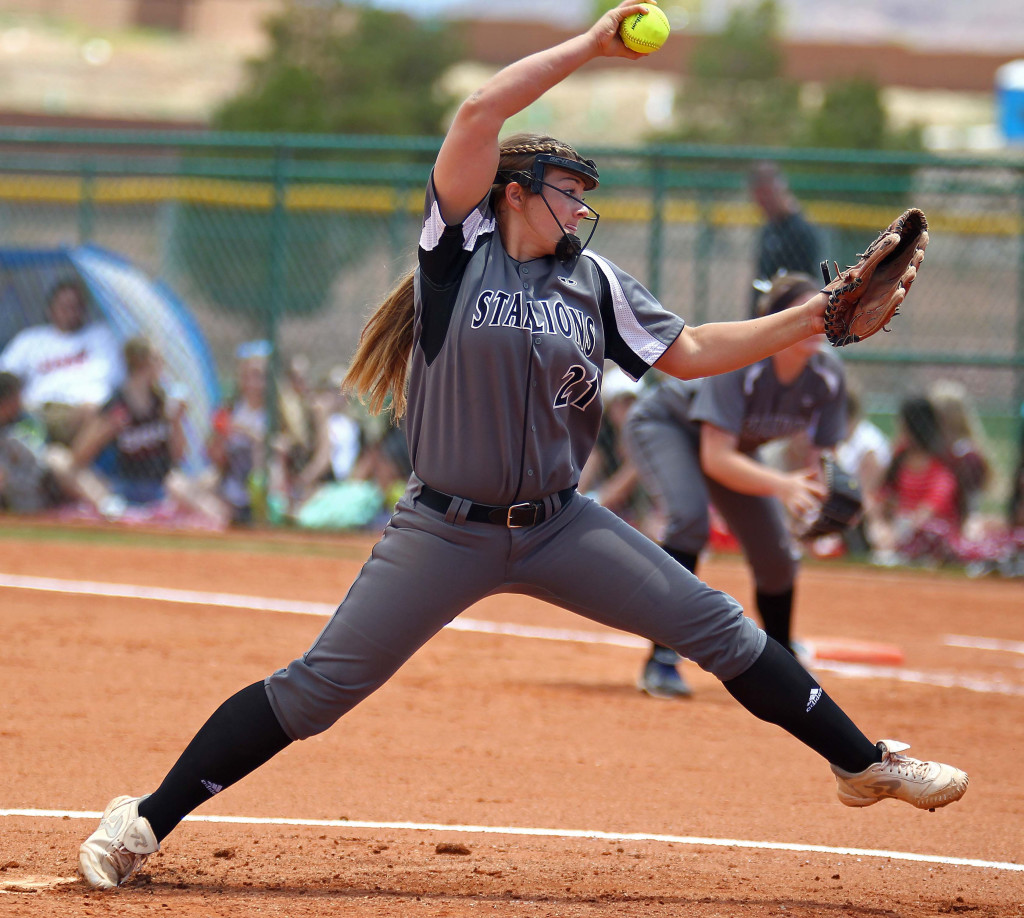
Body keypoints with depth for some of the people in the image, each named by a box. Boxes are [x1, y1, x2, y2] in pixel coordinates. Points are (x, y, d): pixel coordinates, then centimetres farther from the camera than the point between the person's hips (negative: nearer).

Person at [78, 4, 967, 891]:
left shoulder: (594, 283, 8)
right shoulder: (460, 246, -5)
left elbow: (687, 353, 10)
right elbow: (478, 116, -16)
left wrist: (810, 319, 2)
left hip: (560, 526, 4)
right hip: (446, 533, -4)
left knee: (718, 627, 0)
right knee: (318, 688, -7)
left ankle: (862, 761, 13)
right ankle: (146, 822, 1)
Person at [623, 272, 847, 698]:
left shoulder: (827, 372, -21)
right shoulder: (738, 360, -38)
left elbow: (821, 453, -12)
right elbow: (715, 459, -42)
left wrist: (813, 488, -35)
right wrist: (781, 485, -54)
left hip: (737, 447, 6)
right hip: (664, 424, -6)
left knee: (777, 555, 3)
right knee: (690, 517, -32)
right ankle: (661, 662, -28)